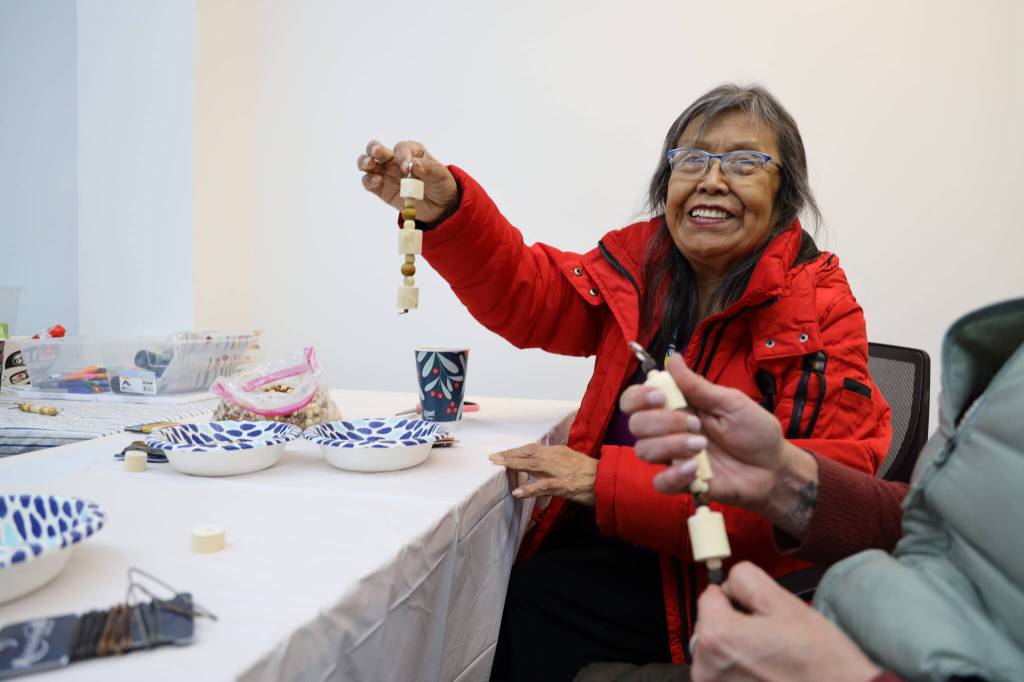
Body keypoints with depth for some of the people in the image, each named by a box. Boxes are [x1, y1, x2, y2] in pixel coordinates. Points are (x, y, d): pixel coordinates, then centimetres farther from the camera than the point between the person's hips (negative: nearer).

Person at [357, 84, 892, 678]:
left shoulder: (823, 316, -12)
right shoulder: (644, 258, 3)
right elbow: (527, 296, 11)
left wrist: (606, 481, -22)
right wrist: (442, 206, -7)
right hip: (596, 544, 5)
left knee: (517, 601, -19)